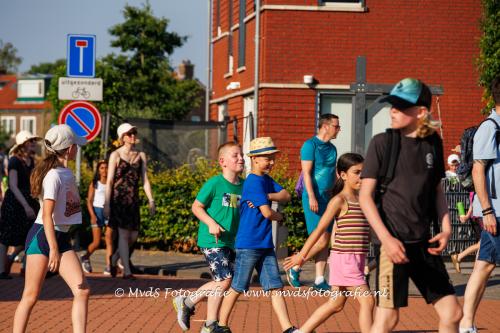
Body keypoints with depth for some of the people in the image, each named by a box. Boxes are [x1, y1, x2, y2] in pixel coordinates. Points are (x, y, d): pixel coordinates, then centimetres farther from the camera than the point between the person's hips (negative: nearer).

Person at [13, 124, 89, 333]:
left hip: (61, 238, 9)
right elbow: (47, 215, -22)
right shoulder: (54, 175, -16)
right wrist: (53, 249, -27)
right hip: (42, 237, -8)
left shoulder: (67, 172, 11)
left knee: (82, 291, -2)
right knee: (31, 296, -4)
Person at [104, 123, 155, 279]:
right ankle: (127, 271, -8)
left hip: (133, 199, 5)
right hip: (118, 198, -5)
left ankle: (114, 260, 27)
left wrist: (151, 200, 1)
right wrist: (107, 204, -9)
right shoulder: (116, 155, -2)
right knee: (124, 234, -9)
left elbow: (145, 180, 10)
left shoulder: (141, 155, 11)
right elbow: (109, 181, -3)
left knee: (133, 236, 4)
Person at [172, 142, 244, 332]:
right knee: (224, 280, -12)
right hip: (212, 240, -7)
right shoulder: (214, 184, -11)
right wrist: (211, 223, -18)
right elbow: (196, 206, -5)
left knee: (220, 282, 9)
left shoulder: (244, 186, 7)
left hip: (231, 241, 7)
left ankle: (186, 303, 28)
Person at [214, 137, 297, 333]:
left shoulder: (267, 180, 13)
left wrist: (266, 197, -13)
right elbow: (267, 212, -21)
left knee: (276, 287, 3)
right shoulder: (254, 182, -15)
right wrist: (280, 217, 0)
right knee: (237, 288, 3)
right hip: (248, 244, -8)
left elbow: (286, 196, 3)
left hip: (265, 245, 8)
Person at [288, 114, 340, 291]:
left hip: (328, 196, 8)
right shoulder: (310, 145, -8)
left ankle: (319, 280, 9)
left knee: (325, 241, 5)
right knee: (320, 240, -12)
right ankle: (295, 268, 5)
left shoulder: (332, 148, 16)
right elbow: (307, 173, -14)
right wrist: (312, 197, -21)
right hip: (314, 197, -8)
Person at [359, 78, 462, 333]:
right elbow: (365, 195, -8)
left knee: (451, 313, 6)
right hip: (393, 240, -5)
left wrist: (446, 227, 6)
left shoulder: (433, 142, 8)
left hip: (422, 242, 5)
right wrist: (387, 239, -17)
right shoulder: (383, 142, -6)